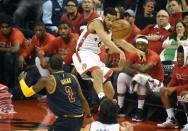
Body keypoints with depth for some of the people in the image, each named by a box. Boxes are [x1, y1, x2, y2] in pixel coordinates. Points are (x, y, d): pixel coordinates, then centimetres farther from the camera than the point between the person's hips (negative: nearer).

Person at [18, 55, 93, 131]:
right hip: (79, 118, 7)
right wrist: (89, 116, 23)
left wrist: (21, 79, 16)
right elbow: (82, 99, 12)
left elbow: (27, 93, -2)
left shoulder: (47, 80, -8)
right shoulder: (72, 77, 8)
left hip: (66, 119, -7)